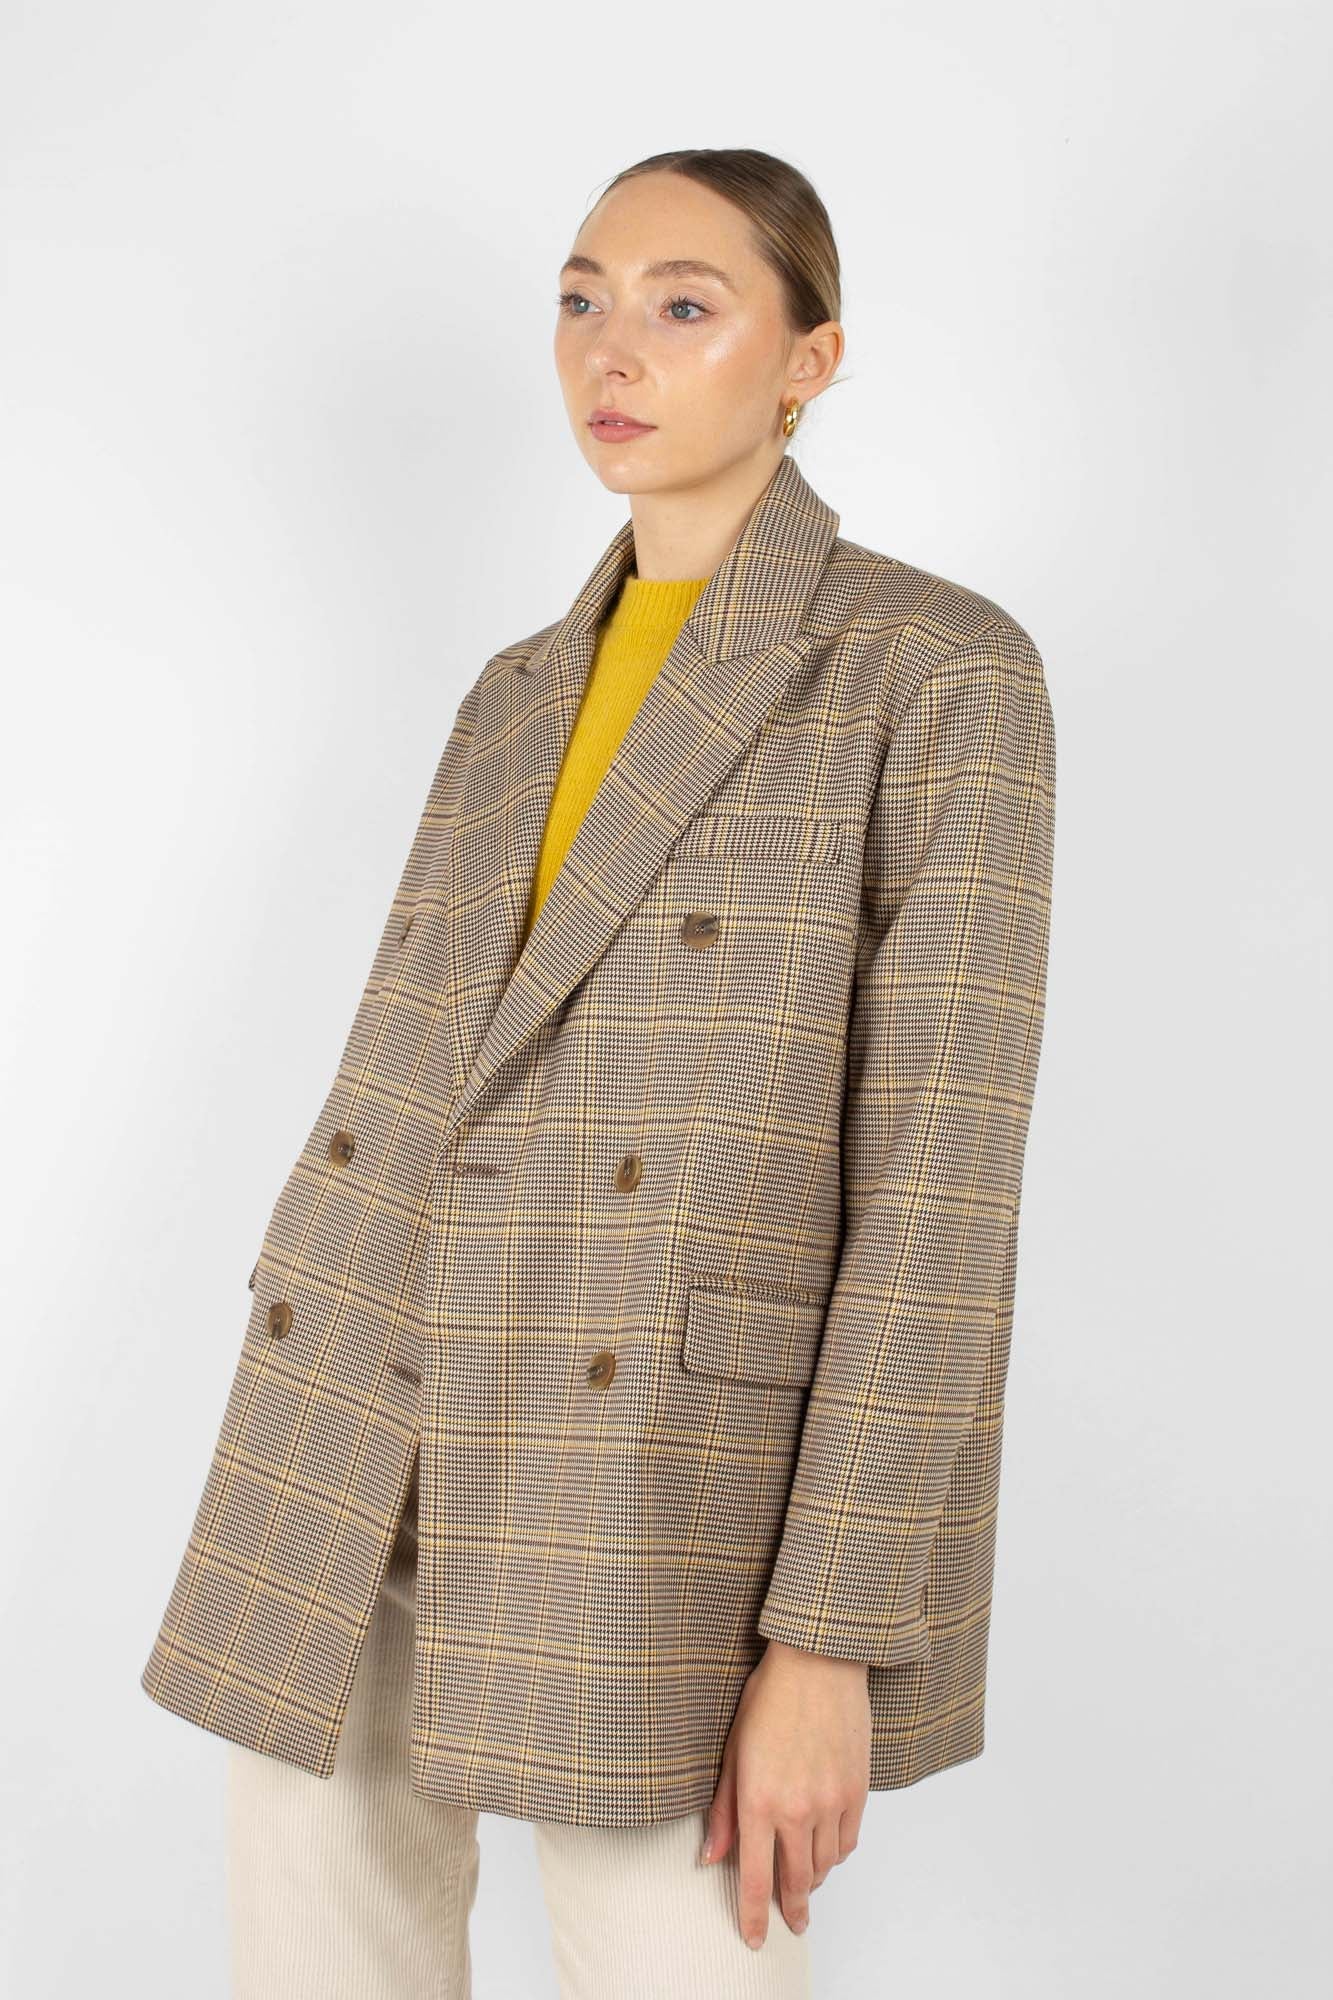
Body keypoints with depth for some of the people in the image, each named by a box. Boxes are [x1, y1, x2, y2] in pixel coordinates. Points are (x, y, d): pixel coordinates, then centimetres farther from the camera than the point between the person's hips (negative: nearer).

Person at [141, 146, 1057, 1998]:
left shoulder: (941, 671, -5)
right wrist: (280, 1500, 13)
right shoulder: (520, 702, 15)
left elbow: (939, 1177, -11)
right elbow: (394, 1096, 14)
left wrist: (830, 1636, -15)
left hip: (676, 1504, -6)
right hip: (377, 1496, 6)